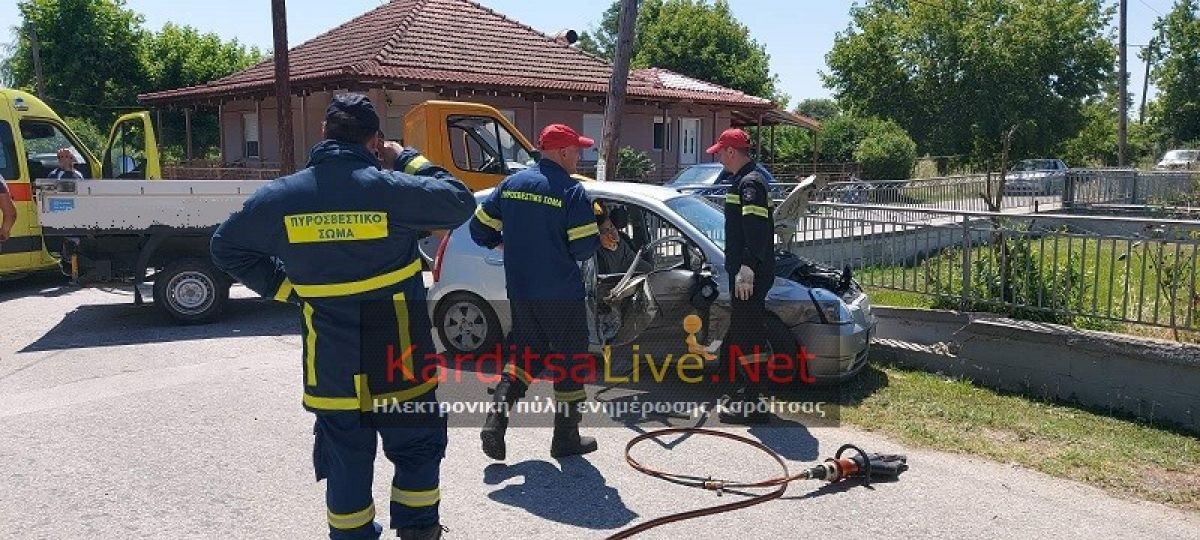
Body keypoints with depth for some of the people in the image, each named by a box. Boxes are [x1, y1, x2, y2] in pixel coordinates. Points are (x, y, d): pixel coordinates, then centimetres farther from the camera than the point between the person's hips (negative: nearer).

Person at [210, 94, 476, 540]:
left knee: (345, 462, 17)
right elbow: (460, 203, -5)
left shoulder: (281, 196, -3)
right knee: (418, 449, 17)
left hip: (331, 368, 3)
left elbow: (226, 246, 9)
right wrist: (408, 160, 2)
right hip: (399, 363, -3)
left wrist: (283, 287, 10)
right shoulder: (390, 188, -16)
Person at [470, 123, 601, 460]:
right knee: (569, 358, 8)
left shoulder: (512, 184, 5)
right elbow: (585, 246, -16)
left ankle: (496, 417, 5)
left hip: (519, 291, 6)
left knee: (527, 353, 20)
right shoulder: (571, 191, -13)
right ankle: (566, 438, 16)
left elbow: (480, 228, 7)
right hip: (561, 294, -6)